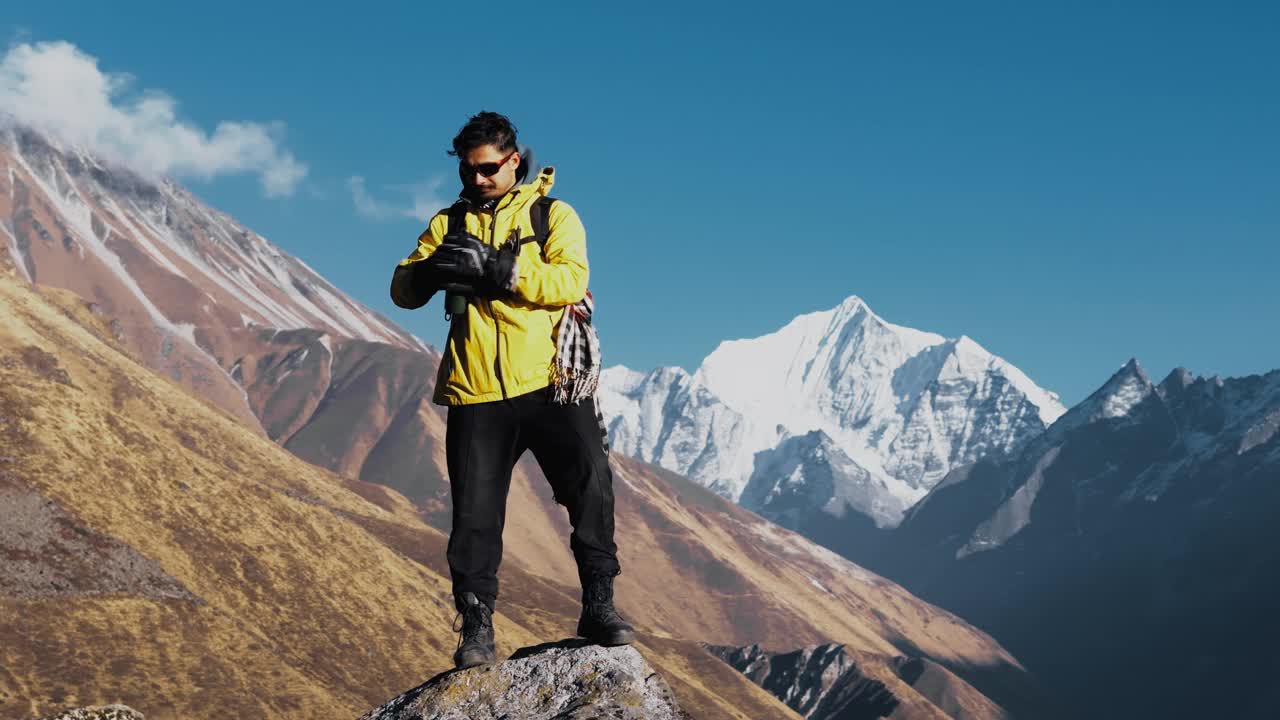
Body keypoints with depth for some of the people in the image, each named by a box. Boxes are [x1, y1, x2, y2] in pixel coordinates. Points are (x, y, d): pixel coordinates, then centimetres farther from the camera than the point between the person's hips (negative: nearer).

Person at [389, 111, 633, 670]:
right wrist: (433, 267, -17)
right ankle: (476, 627, 10)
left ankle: (599, 607, 8)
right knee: (475, 516, 1)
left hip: (552, 386, -2)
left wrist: (496, 267, -22)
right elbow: (403, 290, 5)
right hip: (476, 394, 2)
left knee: (591, 491, -5)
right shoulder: (450, 223, 15)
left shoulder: (554, 216, 6)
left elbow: (570, 279, -13)